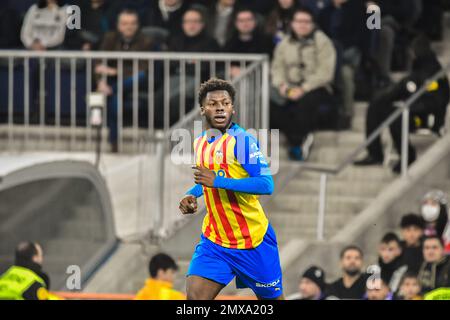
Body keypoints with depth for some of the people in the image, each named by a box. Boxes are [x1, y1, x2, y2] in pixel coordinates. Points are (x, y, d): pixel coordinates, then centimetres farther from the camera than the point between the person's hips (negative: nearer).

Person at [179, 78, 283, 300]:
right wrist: (192, 196, 7)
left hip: (253, 240, -5)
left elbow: (266, 185, -24)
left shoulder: (241, 140, -14)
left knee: (272, 299, 9)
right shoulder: (199, 144, 8)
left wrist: (216, 181, -28)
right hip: (215, 239, 5)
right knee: (195, 297, -12)